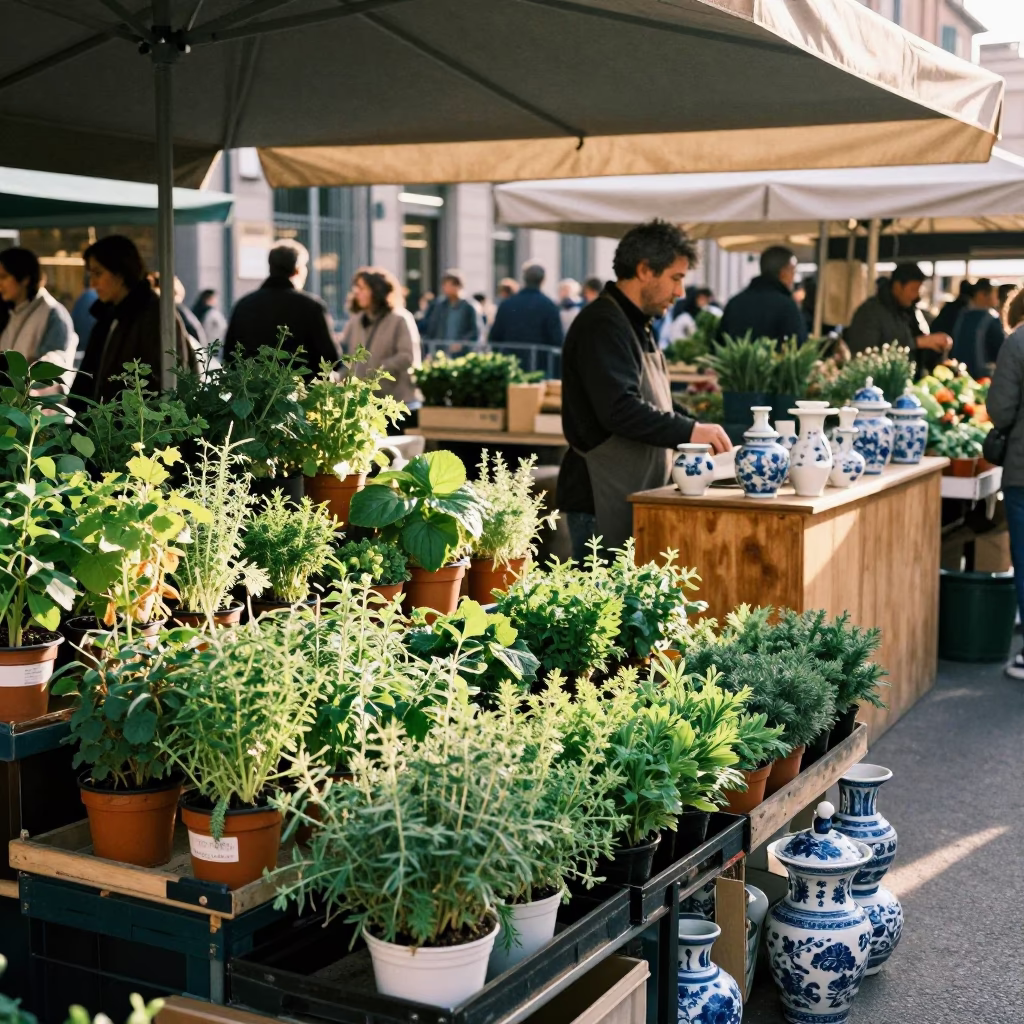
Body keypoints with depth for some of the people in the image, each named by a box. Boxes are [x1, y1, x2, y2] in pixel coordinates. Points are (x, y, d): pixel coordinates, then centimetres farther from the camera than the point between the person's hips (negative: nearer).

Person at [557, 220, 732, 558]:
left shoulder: (638, 326, 20)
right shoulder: (602, 325, -14)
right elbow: (620, 410, -26)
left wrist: (702, 436, 11)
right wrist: (689, 431, -21)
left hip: (634, 499, 10)